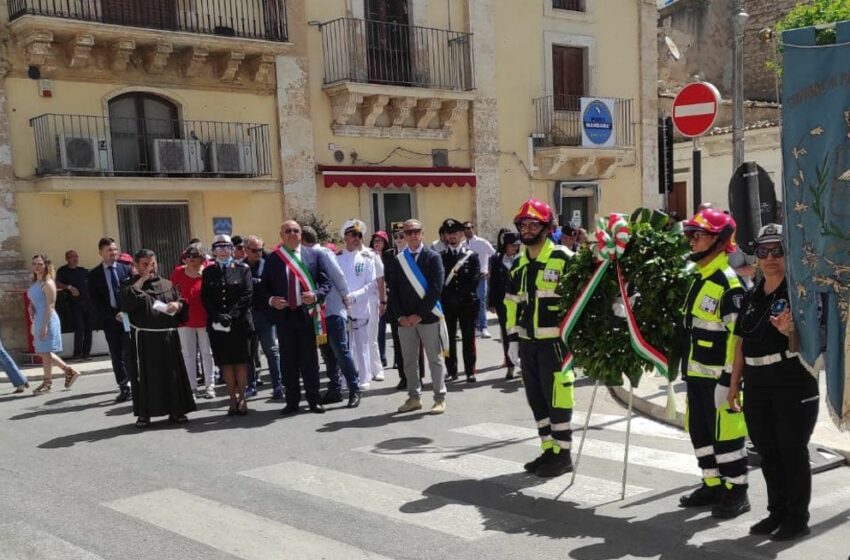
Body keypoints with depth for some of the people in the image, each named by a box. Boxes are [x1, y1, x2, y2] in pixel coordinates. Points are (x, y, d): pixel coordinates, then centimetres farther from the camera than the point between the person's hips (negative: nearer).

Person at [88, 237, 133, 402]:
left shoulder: (126, 269, 5)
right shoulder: (94, 274, 3)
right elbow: (95, 301, -2)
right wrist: (114, 315, -10)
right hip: (110, 319, 0)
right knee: (116, 355, 3)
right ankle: (124, 387, 8)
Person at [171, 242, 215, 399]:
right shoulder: (179, 272, -3)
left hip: (204, 319, -2)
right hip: (185, 319, 2)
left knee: (207, 353, 7)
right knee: (188, 354, 10)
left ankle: (209, 385, 15)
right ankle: (191, 386, 19)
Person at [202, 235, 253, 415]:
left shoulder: (242, 269, 4)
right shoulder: (208, 272, 9)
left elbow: (247, 294, -5)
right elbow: (205, 297, 4)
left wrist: (232, 315, -14)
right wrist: (217, 316, -11)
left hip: (240, 322, -2)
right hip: (217, 324, 2)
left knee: (241, 361, 1)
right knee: (226, 362, 3)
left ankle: (242, 398, 7)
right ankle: (233, 400, 8)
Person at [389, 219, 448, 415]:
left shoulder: (433, 257, -1)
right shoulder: (398, 260, 9)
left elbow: (436, 289, -9)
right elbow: (394, 290, 7)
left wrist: (420, 314, -14)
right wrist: (400, 316, -5)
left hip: (428, 316, -3)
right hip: (405, 319, 4)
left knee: (435, 359, 2)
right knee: (409, 360, 8)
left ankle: (440, 398, 10)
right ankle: (414, 397, 19)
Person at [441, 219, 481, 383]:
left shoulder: (471, 255, 6)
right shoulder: (440, 257, 7)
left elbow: (475, 279, -2)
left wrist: (463, 295, -10)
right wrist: (447, 296, -7)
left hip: (467, 303, -1)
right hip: (447, 303, 1)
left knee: (468, 338, 2)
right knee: (449, 338, 4)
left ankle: (470, 372, 8)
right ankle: (451, 371, 12)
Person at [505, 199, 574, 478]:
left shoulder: (563, 258, -9)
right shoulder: (519, 264, 13)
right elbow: (512, 302, 19)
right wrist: (512, 336, 16)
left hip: (554, 341, -7)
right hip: (528, 342, 8)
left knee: (556, 397, -2)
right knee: (536, 398, 13)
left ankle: (563, 454, 9)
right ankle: (548, 451, 23)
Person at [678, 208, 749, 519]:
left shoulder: (728, 282, -17)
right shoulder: (697, 278, 12)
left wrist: (729, 378, -22)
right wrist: (685, 368, 21)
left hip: (717, 377, -9)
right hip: (695, 375, 9)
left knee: (725, 433, 1)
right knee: (700, 432, 16)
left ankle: (737, 492, 13)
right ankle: (712, 484, 29)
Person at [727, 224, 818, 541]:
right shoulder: (751, 297, 12)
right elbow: (741, 343, 14)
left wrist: (790, 330, -35)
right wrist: (734, 384, 13)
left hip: (793, 385, -6)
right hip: (758, 387, 6)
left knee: (792, 451, 1)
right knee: (768, 453, 13)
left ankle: (798, 518, 14)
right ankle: (777, 512, 26)